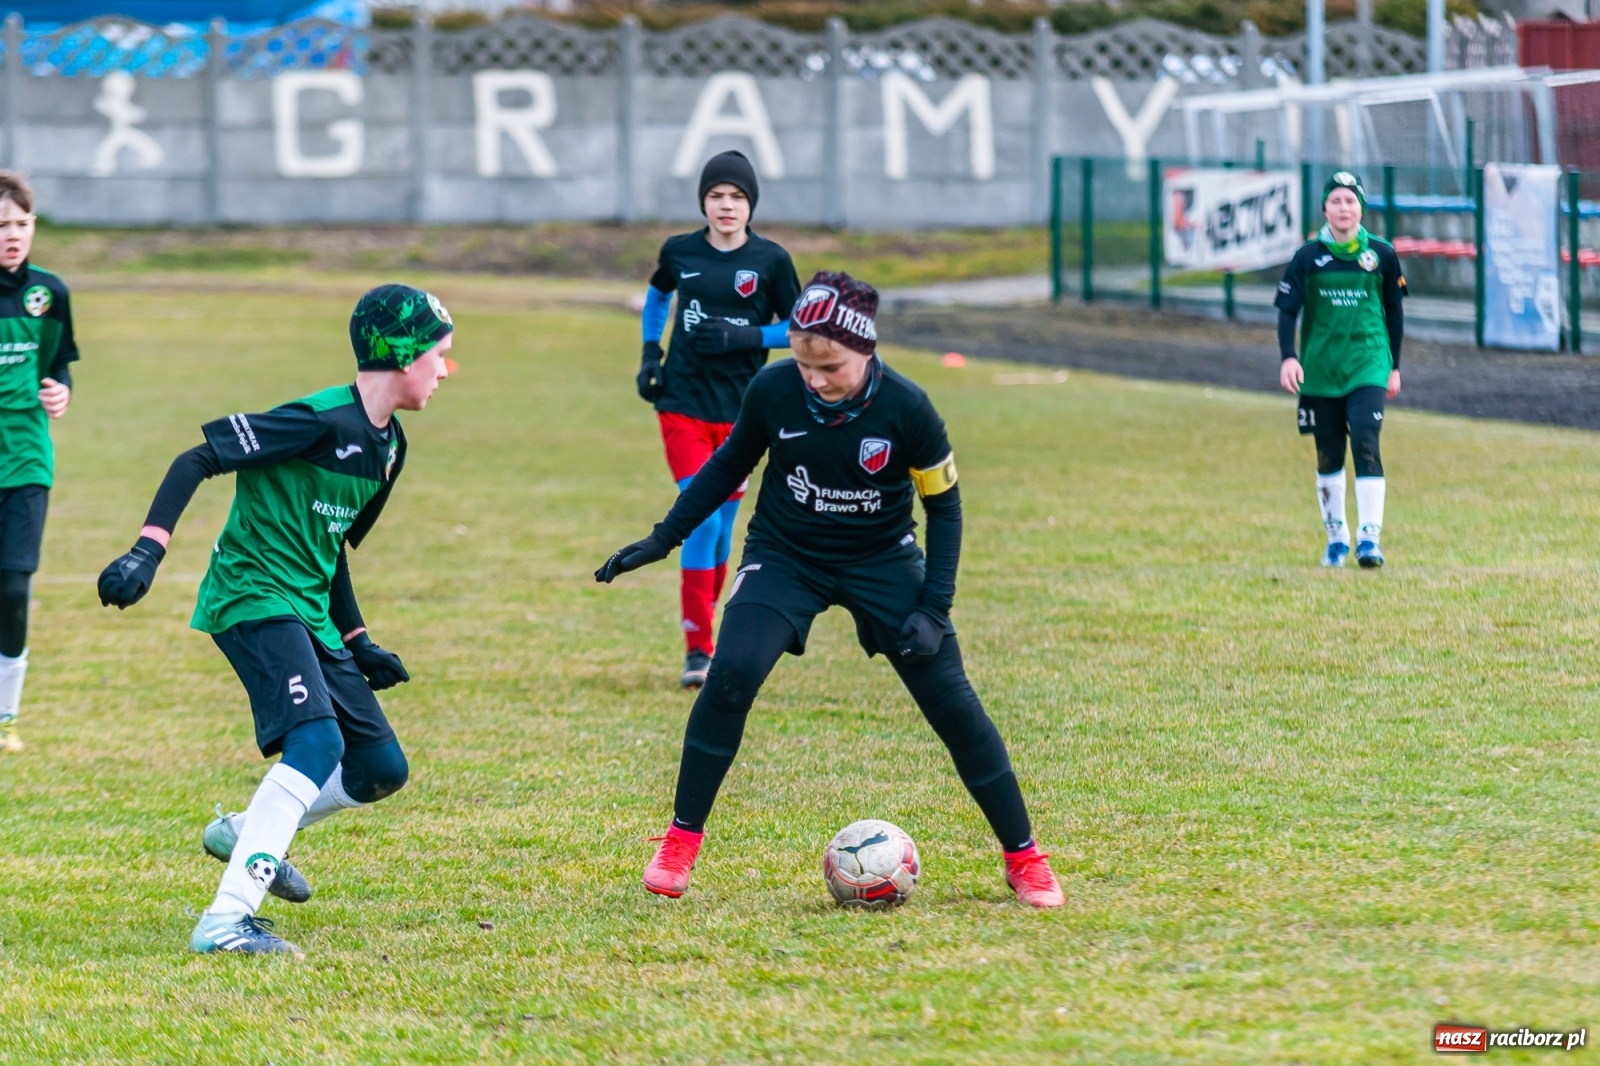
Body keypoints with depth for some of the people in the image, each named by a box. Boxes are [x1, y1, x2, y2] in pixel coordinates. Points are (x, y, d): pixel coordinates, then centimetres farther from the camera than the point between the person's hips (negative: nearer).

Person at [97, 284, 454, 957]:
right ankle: (226, 920, -30)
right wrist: (149, 549, -30)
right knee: (317, 742, -27)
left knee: (381, 769, 8)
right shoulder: (323, 422, -17)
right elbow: (197, 459, -20)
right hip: (252, 599, -9)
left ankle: (245, 835, 29)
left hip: (309, 616, 9)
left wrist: (357, 643, 22)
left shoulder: (387, 444, 12)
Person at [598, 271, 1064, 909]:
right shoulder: (773, 391, -19)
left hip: (882, 561, 0)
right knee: (732, 673, -23)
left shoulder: (905, 409, -22)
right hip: (785, 556, 0)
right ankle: (680, 842, -9)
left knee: (949, 699, -5)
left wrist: (933, 608, -14)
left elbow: (944, 503, -8)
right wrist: (663, 539, 0)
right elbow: (731, 465, 2)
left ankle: (1024, 857, 11)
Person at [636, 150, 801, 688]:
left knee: (722, 525, 9)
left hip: (740, 409, 1)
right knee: (701, 519, -13)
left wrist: (744, 336, -15)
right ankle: (698, 650, -9)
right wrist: (650, 351, 10)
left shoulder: (771, 260, -3)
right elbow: (658, 295, 23)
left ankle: (705, 623, 28)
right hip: (683, 404, -1)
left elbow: (798, 329, 1)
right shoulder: (680, 252, 2)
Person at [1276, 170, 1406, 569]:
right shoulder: (1308, 257, 0)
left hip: (1368, 365, -1)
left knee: (1365, 443, -17)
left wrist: (1394, 367, 11)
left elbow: (1394, 311, 11)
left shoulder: (1381, 254, 2)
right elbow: (1287, 309, -1)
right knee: (1329, 455, 8)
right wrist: (1288, 357, -16)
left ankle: (1370, 536, -18)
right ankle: (1336, 537, 22)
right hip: (1320, 368, 1)